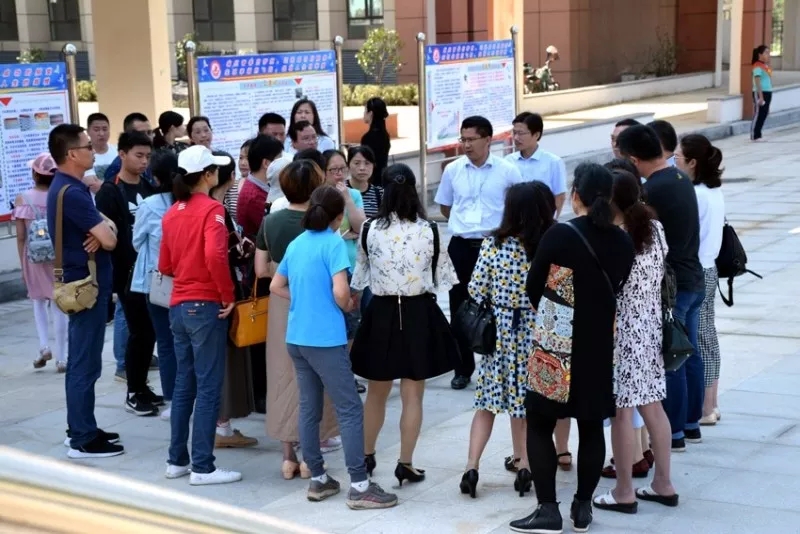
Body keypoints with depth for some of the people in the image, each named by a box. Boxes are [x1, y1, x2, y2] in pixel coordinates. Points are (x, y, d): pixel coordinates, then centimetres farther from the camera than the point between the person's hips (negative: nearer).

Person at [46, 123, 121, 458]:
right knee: (85, 364, -4)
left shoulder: (69, 187, 11)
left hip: (83, 282, 10)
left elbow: (102, 229, 13)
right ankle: (83, 440, 1)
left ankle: (81, 428, 24)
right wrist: (105, 232, 1)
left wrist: (101, 229, -11)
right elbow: (110, 240, -23)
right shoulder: (71, 192, -21)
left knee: (80, 361, 15)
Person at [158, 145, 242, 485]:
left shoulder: (172, 213, 11)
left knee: (184, 384, 15)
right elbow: (214, 255, -25)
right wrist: (228, 295, -15)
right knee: (208, 387, -2)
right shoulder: (211, 209, -11)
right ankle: (202, 467, 0)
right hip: (206, 305, -7)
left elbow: (165, 265, 15)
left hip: (178, 305, 7)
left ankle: (177, 460, 20)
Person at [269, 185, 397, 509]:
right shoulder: (333, 243, -11)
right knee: (350, 409, -3)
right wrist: (348, 306, 0)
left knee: (309, 408, 13)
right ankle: (359, 487, -3)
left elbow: (276, 287, 17)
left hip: (296, 337, 8)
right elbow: (340, 292, -20)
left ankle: (318, 479, 19)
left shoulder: (296, 243, 10)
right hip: (324, 339, -7)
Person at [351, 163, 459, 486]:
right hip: (419, 313, -1)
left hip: (382, 312, 1)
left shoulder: (369, 230, -8)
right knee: (412, 396, 7)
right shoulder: (429, 231, -11)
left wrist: (354, 300, 24)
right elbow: (441, 278, 0)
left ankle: (366, 457, 29)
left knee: (376, 392, 17)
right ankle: (405, 465, 12)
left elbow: (360, 275, 5)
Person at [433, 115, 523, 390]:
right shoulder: (452, 170, 2)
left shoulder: (507, 171, -5)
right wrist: (465, 223, 9)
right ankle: (463, 369, 17)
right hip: (461, 246, 2)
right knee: (460, 309, 6)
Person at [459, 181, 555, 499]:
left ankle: (472, 466, 3)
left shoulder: (493, 244, -9)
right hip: (535, 331, 0)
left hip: (499, 329, 0)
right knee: (526, 401, 13)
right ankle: (524, 463, 17)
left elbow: (475, 292, -6)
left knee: (488, 400, 9)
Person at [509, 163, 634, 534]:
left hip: (556, 345, -4)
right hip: (600, 346, 4)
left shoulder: (559, 236, -14)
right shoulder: (622, 242, -2)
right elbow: (617, 290, 8)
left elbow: (533, 290, -5)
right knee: (591, 427, 13)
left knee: (539, 424, 5)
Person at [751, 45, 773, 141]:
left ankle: (758, 134, 18)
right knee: (758, 114, -4)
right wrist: (761, 97, -21)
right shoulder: (757, 67, -13)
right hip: (760, 93, -9)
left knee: (764, 114, 10)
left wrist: (767, 94, 17)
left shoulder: (767, 66, 13)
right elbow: (757, 83, -17)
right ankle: (754, 136, 2)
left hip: (768, 92, 9)